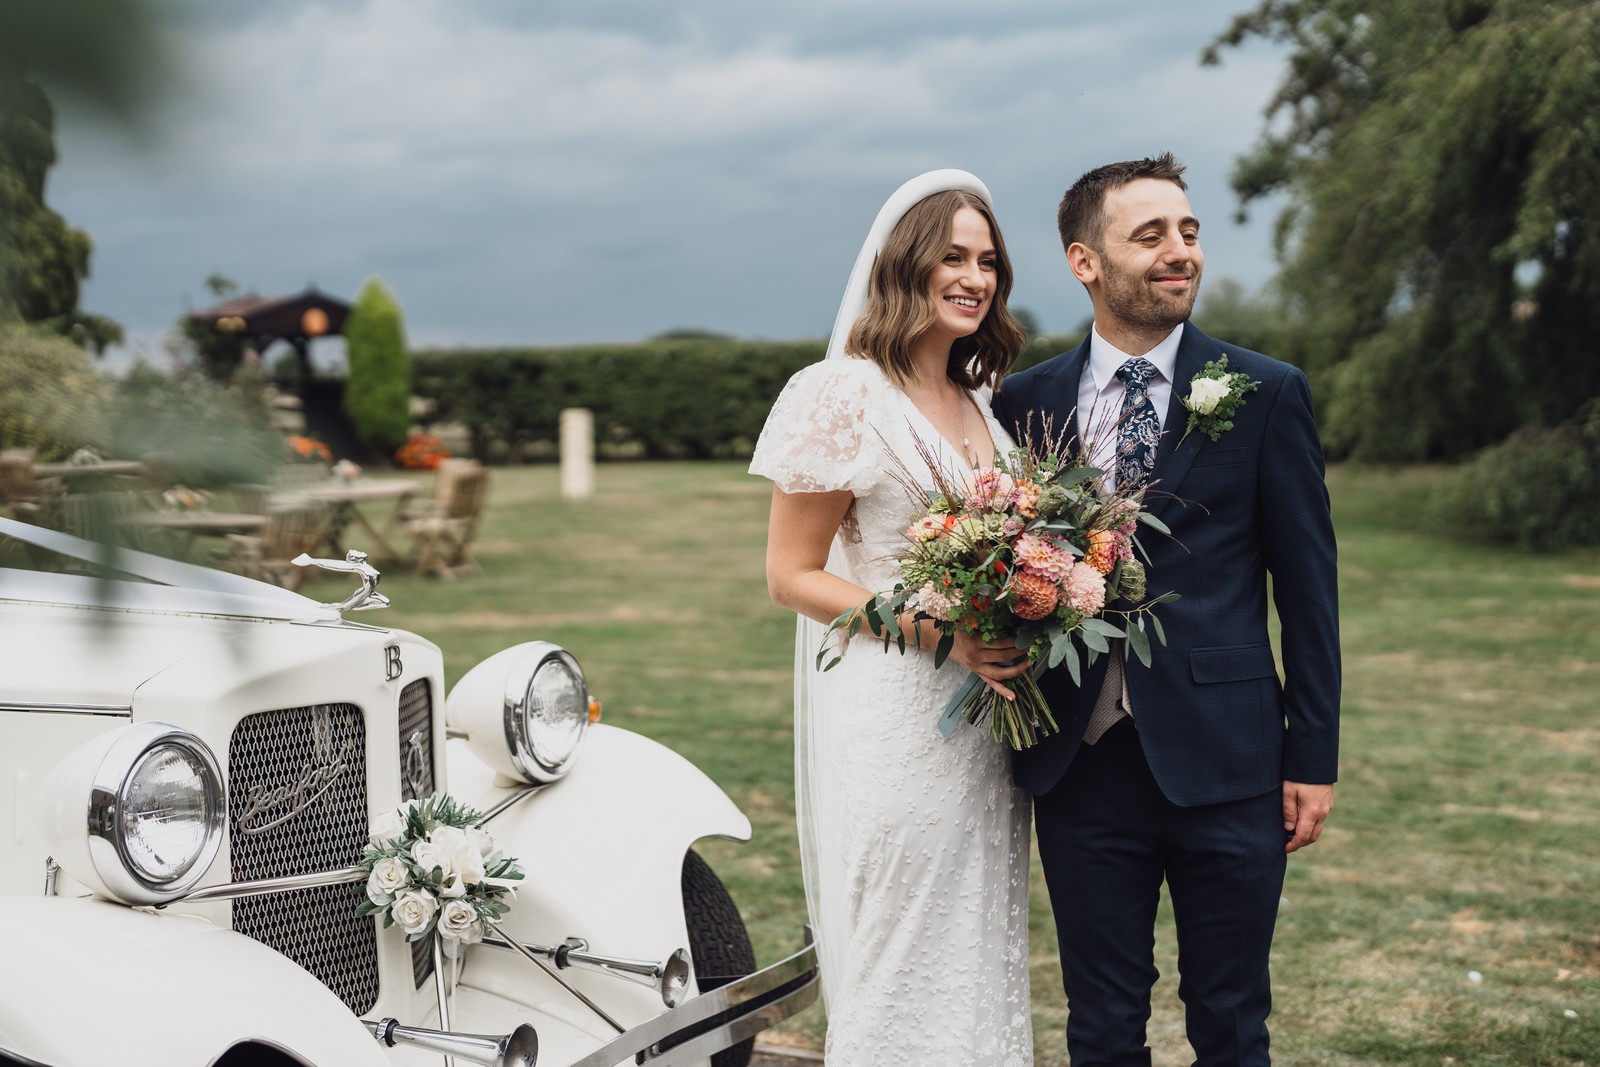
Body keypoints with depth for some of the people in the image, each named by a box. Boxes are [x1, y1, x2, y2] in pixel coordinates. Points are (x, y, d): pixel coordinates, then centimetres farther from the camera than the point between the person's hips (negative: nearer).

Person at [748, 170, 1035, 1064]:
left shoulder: (980, 400, 12)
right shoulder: (845, 396, -10)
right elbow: (792, 575, -10)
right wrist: (937, 631, -19)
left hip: (984, 716, 7)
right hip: (893, 718, -7)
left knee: (982, 951, 14)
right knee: (902, 966, 1)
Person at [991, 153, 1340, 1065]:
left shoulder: (1266, 393, -1)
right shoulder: (1025, 402, 4)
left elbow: (1307, 587, 0)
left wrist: (1314, 757, -2)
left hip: (1224, 760, -1)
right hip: (1079, 760, 2)